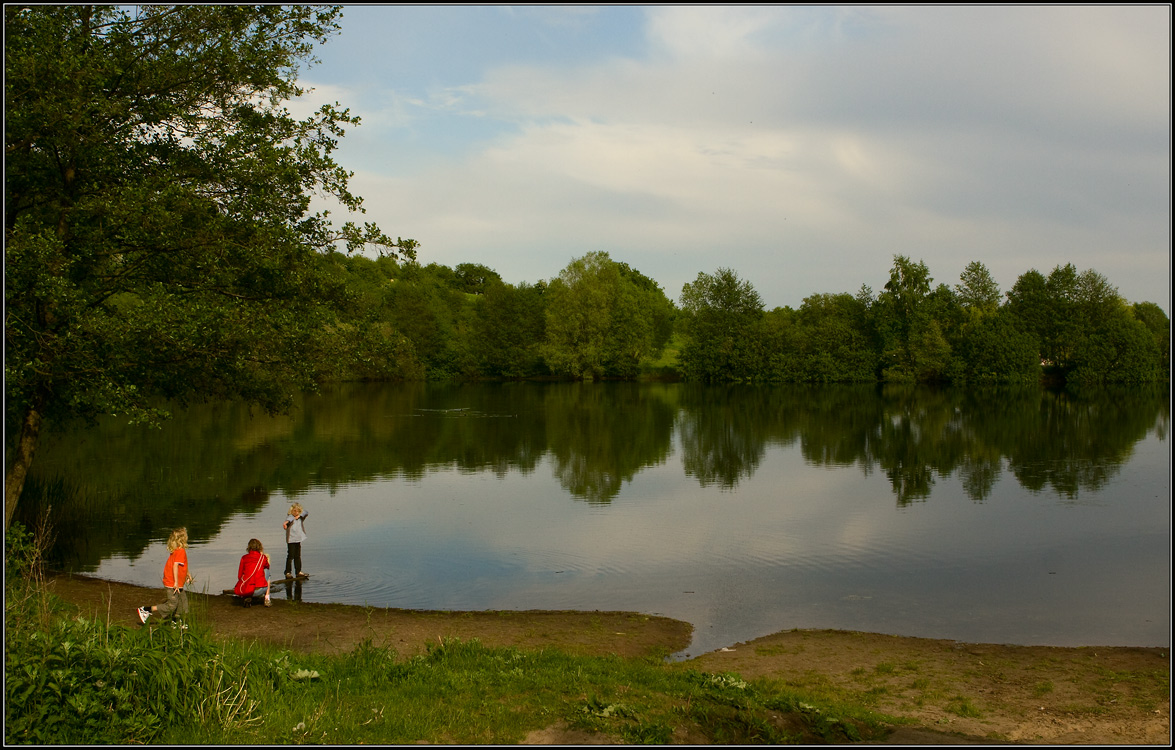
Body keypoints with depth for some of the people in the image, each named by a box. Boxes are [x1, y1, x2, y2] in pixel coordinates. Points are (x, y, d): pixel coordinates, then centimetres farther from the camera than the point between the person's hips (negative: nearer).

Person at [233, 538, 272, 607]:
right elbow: (267, 566, 32)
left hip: (242, 591, 3)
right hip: (258, 590, -3)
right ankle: (267, 598, 18)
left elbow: (239, 576, 18)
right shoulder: (263, 557, 9)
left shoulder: (244, 557, 13)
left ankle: (248, 598, 10)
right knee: (266, 571, 28)